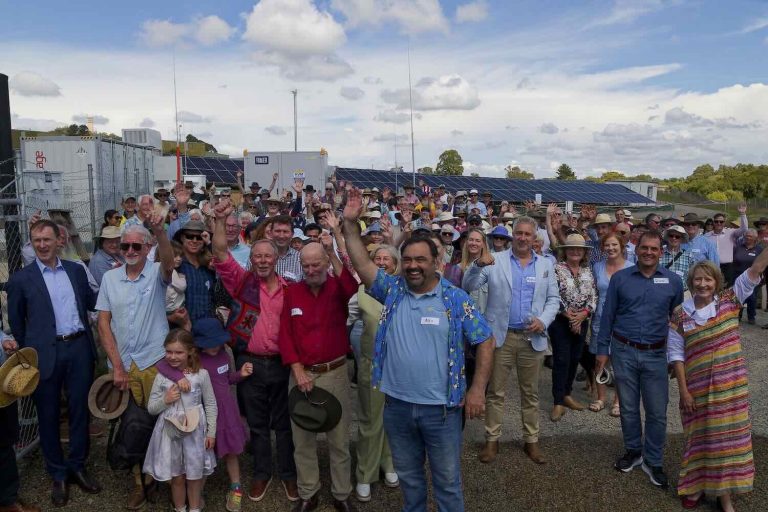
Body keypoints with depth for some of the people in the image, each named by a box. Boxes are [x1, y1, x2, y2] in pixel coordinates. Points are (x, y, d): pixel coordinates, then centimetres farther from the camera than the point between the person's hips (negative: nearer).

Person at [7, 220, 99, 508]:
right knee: (48, 415, 10)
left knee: (80, 409, 12)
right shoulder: (20, 279, -1)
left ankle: (77, 466, 29)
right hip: (46, 354, -2)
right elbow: (15, 322, 5)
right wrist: (29, 353, 5)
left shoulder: (76, 270, 8)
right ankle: (58, 475, 26)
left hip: (79, 348, 3)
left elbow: (91, 302, 16)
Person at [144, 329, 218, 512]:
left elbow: (211, 405, -2)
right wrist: (165, 400, -17)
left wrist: (211, 432, -3)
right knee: (176, 476, 16)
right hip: (171, 433, 1)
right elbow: (151, 408, 2)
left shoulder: (201, 374, -9)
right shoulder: (161, 376, -6)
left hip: (195, 432, -1)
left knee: (195, 476, 13)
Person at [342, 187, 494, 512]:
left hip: (441, 408, -3)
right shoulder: (392, 290, 0)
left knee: (447, 479, 13)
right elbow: (361, 263, -5)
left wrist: (477, 390, -11)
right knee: (408, 475, 22)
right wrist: (350, 223, -13)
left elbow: (485, 341, -5)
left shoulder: (456, 299, -8)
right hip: (397, 405, 3)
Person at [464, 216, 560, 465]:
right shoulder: (495, 260, -2)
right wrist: (478, 265, -28)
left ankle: (531, 440, 26)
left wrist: (543, 320, -9)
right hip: (500, 336, -2)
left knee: (531, 393, 13)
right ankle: (492, 440, 19)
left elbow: (553, 299, 9)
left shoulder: (545, 264, 7)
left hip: (532, 338, 2)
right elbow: (468, 287, -9)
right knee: (495, 391, 7)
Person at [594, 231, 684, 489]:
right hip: (623, 352, 0)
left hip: (656, 354, 0)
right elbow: (607, 316, 2)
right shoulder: (619, 278, -1)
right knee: (628, 407, 13)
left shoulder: (673, 281, 1)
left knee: (657, 412, 5)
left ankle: (653, 461, 23)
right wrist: (602, 350, 1)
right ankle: (633, 451, 32)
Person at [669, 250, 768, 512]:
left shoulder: (729, 301, -3)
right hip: (698, 387, -1)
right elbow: (676, 354, -4)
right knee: (701, 436, 14)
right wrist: (683, 389, -7)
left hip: (730, 385, 1)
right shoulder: (680, 315, -6)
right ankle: (697, 485, 34)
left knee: (727, 436, 9)